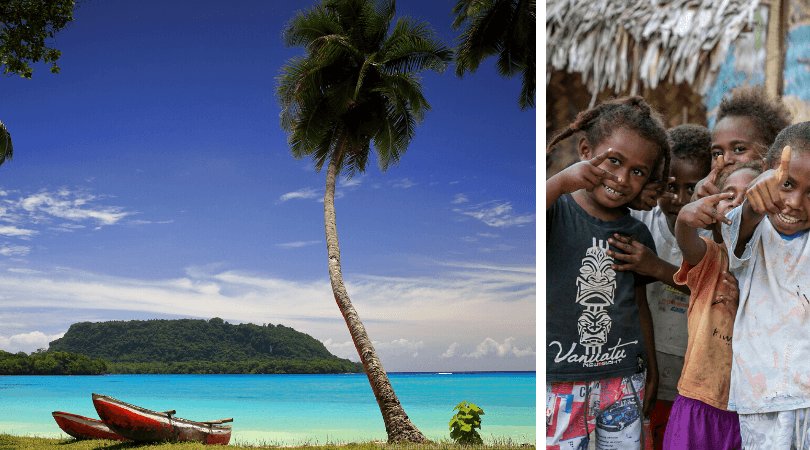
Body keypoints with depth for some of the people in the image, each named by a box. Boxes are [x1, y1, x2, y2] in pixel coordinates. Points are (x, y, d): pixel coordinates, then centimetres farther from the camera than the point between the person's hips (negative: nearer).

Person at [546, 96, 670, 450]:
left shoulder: (637, 234, 7)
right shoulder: (557, 212, -8)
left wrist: (651, 369, 21)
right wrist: (561, 182, -30)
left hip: (624, 380, 5)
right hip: (559, 379, -4)